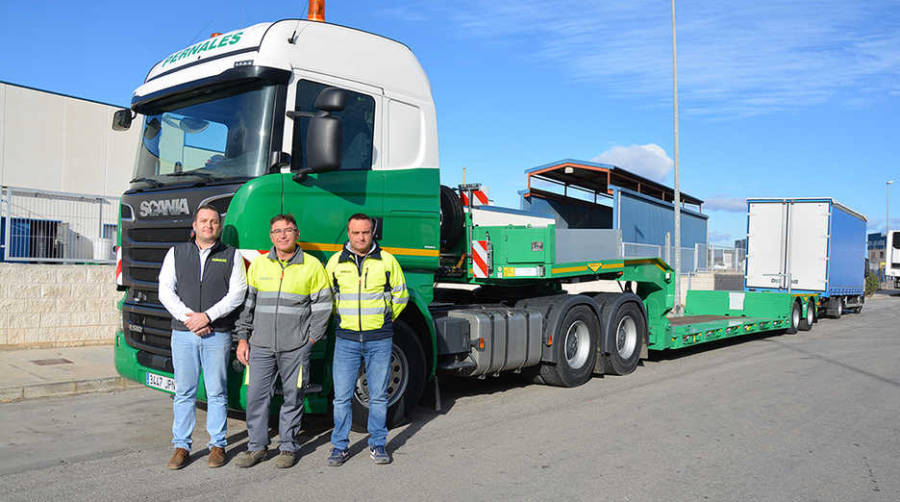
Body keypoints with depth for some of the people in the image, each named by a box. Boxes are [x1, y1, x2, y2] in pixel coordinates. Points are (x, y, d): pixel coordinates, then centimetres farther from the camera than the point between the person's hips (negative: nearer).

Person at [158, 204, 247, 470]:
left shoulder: (231, 256, 6)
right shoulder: (176, 253, 11)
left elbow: (237, 293, -3)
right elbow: (165, 291, 3)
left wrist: (207, 316, -13)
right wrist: (188, 318, -10)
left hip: (218, 335, -1)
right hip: (183, 334, 2)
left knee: (217, 393, 4)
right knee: (184, 392, 6)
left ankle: (217, 445, 14)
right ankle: (181, 446, 16)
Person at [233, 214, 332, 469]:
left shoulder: (312, 265, 1)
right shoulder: (258, 264, 9)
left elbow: (322, 305, 4)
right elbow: (246, 302, 12)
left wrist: (312, 338, -2)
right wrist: (243, 338, 7)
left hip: (296, 347, -2)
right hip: (261, 345, 2)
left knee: (293, 396, 5)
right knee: (256, 395, 3)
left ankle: (288, 447, 19)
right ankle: (257, 446, 19)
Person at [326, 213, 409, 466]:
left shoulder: (387, 260, 1)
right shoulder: (336, 261, 5)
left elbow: (401, 295, 11)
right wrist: (343, 318, 13)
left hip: (379, 340, -1)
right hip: (346, 339, 1)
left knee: (378, 395, 7)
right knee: (342, 396, 2)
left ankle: (378, 444, 20)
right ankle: (340, 446, 16)